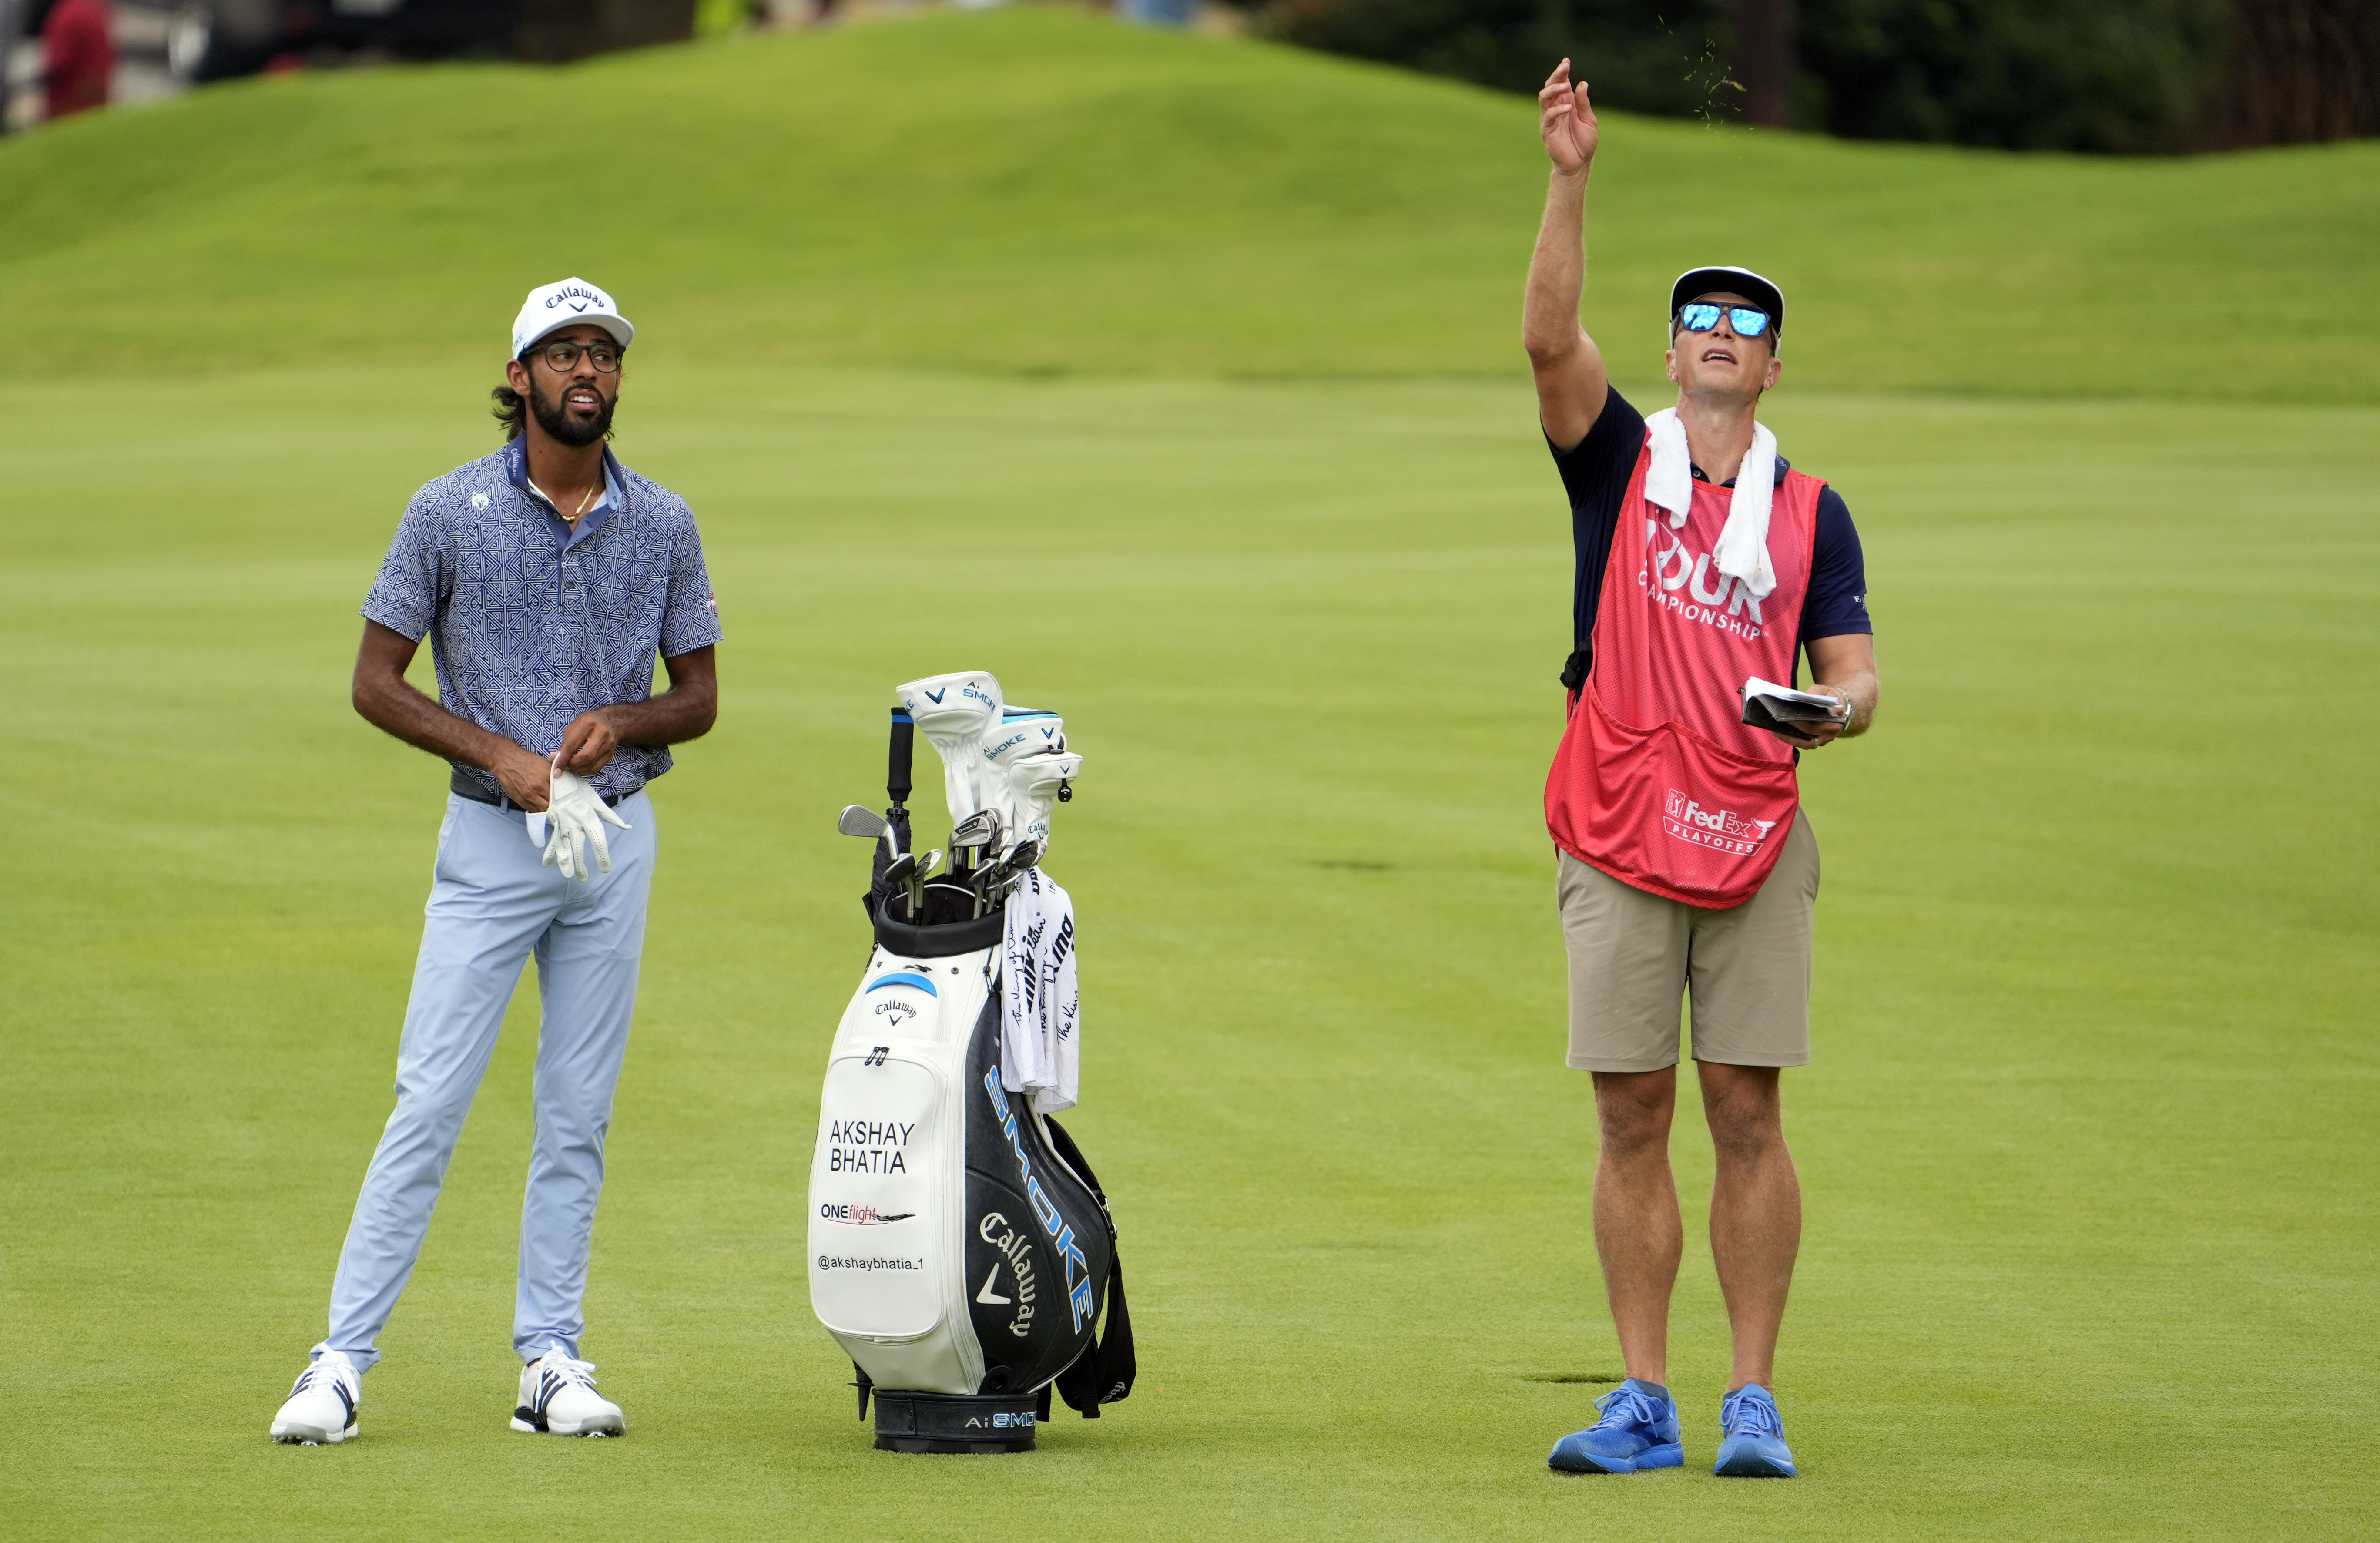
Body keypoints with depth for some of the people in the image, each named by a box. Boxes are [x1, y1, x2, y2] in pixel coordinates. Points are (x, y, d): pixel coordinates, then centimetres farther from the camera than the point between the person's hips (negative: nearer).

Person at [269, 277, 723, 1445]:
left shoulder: (663, 525, 4)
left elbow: (699, 697, 10)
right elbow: (376, 682, -2)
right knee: (431, 1103, -9)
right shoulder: (450, 513, -4)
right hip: (490, 836, -3)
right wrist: (499, 754, -13)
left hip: (617, 834, 3)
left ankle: (549, 1363, 11)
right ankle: (342, 1360, -8)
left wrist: (623, 721, -11)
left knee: (578, 1116, 5)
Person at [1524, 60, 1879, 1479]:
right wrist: (1572, 181, -20)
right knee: (1633, 1118, 2)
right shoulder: (1618, 461, 7)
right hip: (1617, 837, 0)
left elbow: (1855, 673, 4)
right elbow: (1551, 338, -10)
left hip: (1758, 840, 0)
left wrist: (1837, 706, -20)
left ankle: (1756, 1402, 2)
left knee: (1748, 1112, -2)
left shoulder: (1811, 511, 9)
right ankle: (1645, 1404, 6)